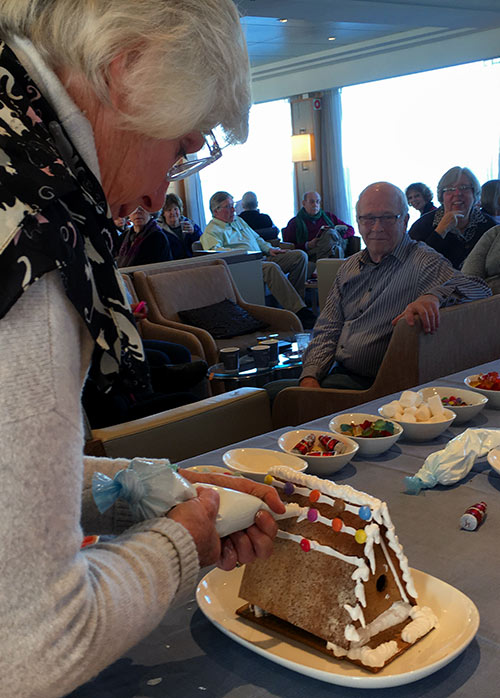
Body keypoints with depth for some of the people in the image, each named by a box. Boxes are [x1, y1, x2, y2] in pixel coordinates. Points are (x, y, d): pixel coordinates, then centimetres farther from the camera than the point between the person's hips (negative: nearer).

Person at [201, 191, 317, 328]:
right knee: (271, 267, -38)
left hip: (262, 258, 9)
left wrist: (269, 249, 16)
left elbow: (257, 238, 35)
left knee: (300, 255, -5)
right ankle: (299, 310, -40)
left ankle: (296, 300, -9)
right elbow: (215, 250, -17)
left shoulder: (238, 220, 29)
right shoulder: (211, 231, 2)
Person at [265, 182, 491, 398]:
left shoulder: (422, 262, -7)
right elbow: (327, 330, 13)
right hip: (336, 372, 7)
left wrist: (433, 296, -40)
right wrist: (310, 376, -4)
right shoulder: (350, 267, 14)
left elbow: (479, 288, -19)